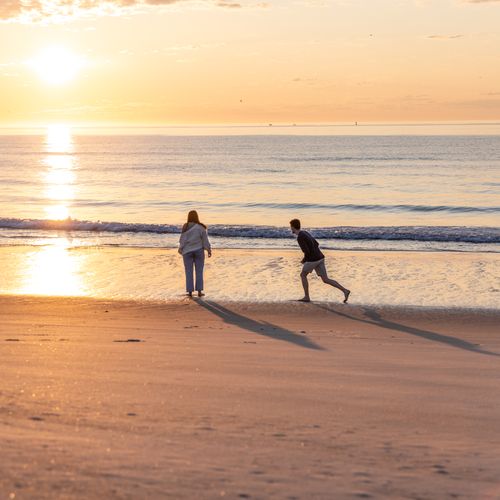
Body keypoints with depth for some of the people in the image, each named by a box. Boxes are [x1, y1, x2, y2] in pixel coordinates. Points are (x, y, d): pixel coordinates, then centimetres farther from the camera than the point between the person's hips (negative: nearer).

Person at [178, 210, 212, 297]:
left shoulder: (185, 227, -8)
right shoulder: (201, 227, -8)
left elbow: (182, 240, -6)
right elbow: (205, 240, -5)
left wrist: (180, 249, 7)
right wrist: (209, 250, 3)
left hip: (187, 251, 0)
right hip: (199, 251, 0)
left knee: (189, 272, 5)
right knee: (199, 272, 6)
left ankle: (190, 292, 4)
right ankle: (199, 291, 4)